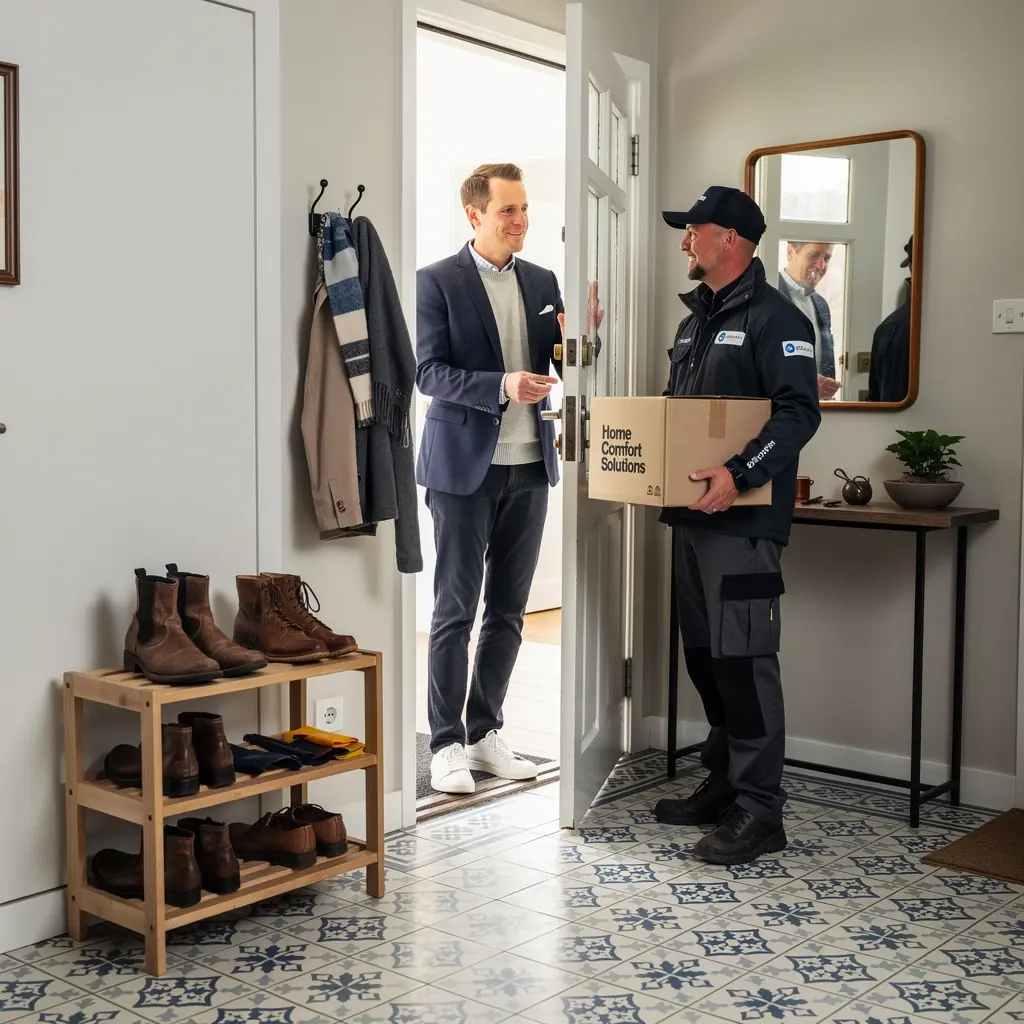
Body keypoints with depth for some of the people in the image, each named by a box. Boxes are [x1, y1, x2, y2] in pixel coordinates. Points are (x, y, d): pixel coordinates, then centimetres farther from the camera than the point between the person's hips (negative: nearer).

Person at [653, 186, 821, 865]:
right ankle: (724, 785, 25)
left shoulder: (774, 318, -8)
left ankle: (760, 811, -2)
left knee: (744, 659, -8)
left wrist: (740, 474, -28)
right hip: (693, 515, 9)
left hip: (744, 521, -9)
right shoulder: (696, 320, 20)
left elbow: (800, 413, -18)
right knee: (704, 655, 13)